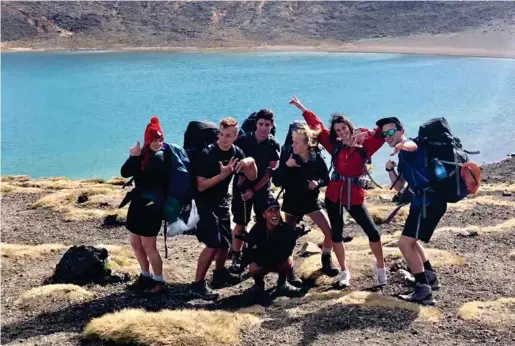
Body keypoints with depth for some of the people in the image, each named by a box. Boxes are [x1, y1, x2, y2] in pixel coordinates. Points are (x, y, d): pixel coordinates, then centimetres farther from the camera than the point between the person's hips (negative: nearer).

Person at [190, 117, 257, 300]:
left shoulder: (236, 152, -2)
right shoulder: (207, 153, -21)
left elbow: (252, 177, 4)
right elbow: (200, 186, -24)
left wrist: (251, 161, -15)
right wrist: (223, 174, -31)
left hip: (222, 201, 7)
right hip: (205, 203, -7)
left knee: (225, 240, 16)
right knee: (213, 243, -14)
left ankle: (220, 273, 38)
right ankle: (198, 284, -6)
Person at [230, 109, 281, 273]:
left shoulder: (274, 146, -4)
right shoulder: (243, 140, -5)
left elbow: (270, 172, -8)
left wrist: (254, 190, -15)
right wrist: (240, 177, -14)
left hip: (263, 189, 1)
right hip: (242, 187, -1)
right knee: (241, 224, 2)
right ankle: (236, 257, 11)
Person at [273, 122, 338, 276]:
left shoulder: (317, 156, -11)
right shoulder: (287, 155, -14)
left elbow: (326, 178, 2)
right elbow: (277, 181, -16)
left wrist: (318, 182, -20)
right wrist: (285, 166, -30)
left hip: (311, 201, 1)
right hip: (292, 202, -1)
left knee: (330, 232, -5)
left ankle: (326, 261, 17)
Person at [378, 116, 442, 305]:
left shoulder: (410, 144, -7)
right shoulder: (403, 157, 21)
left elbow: (411, 146, -35)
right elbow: (399, 187, 20)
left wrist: (402, 145, -59)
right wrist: (390, 169, 3)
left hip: (429, 199, -11)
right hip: (423, 200, 11)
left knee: (405, 243, -13)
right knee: (411, 241, 26)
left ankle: (424, 291, -11)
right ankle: (430, 277, 37)